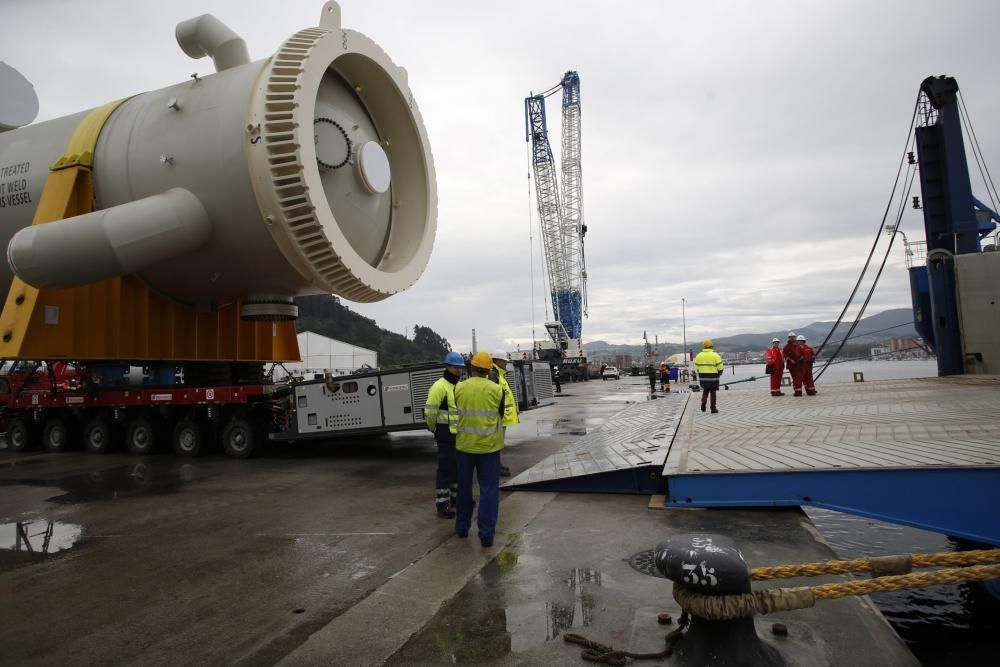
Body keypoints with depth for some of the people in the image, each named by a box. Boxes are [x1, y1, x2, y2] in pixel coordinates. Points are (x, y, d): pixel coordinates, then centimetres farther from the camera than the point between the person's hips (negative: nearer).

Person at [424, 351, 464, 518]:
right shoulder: (440, 386, -15)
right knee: (446, 469, -1)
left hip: (461, 435, 8)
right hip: (447, 436, -8)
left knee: (459, 468, 16)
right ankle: (442, 505, 8)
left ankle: (456, 499, 30)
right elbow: (430, 412, -15)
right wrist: (434, 429, -1)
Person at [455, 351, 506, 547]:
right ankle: (487, 534, 3)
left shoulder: (459, 389, -5)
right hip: (489, 446, -2)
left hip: (465, 445, 2)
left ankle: (462, 527, 28)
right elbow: (500, 416, 3)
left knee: (464, 487, 17)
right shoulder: (496, 390, -9)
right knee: (489, 489, 4)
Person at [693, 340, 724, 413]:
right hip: (713, 377, -3)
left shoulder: (699, 355, 3)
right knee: (713, 392, 9)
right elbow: (720, 367, -9)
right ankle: (713, 408, 13)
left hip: (703, 377, 3)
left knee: (705, 391, 19)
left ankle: (703, 401, -7)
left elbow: (697, 367, 5)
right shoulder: (715, 355, -8)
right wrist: (719, 373, 11)